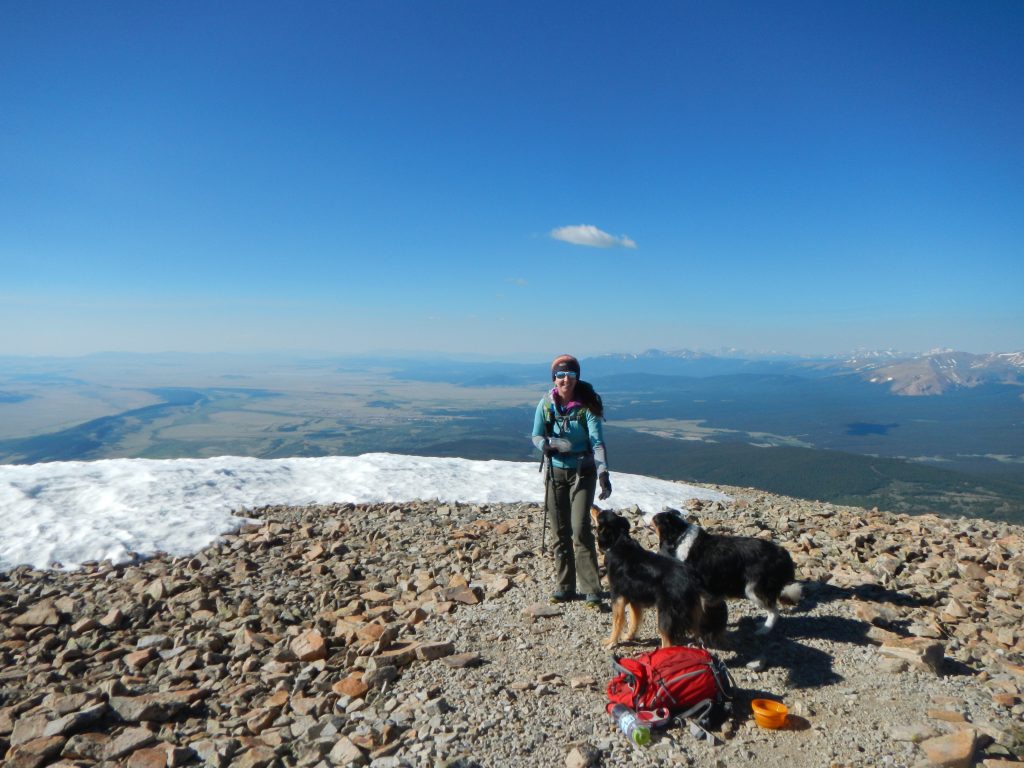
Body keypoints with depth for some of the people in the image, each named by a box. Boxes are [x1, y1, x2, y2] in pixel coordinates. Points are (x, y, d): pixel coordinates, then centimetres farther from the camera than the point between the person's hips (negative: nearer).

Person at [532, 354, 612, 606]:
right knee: (559, 532, 7)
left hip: (582, 473, -3)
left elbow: (597, 442, -17)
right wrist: (554, 444, -20)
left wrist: (603, 473, -31)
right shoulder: (546, 404, -3)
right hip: (555, 472, 3)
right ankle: (565, 586, 20)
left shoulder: (586, 406, -11)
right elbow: (536, 437, 3)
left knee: (581, 530, -10)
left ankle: (591, 589, -1)